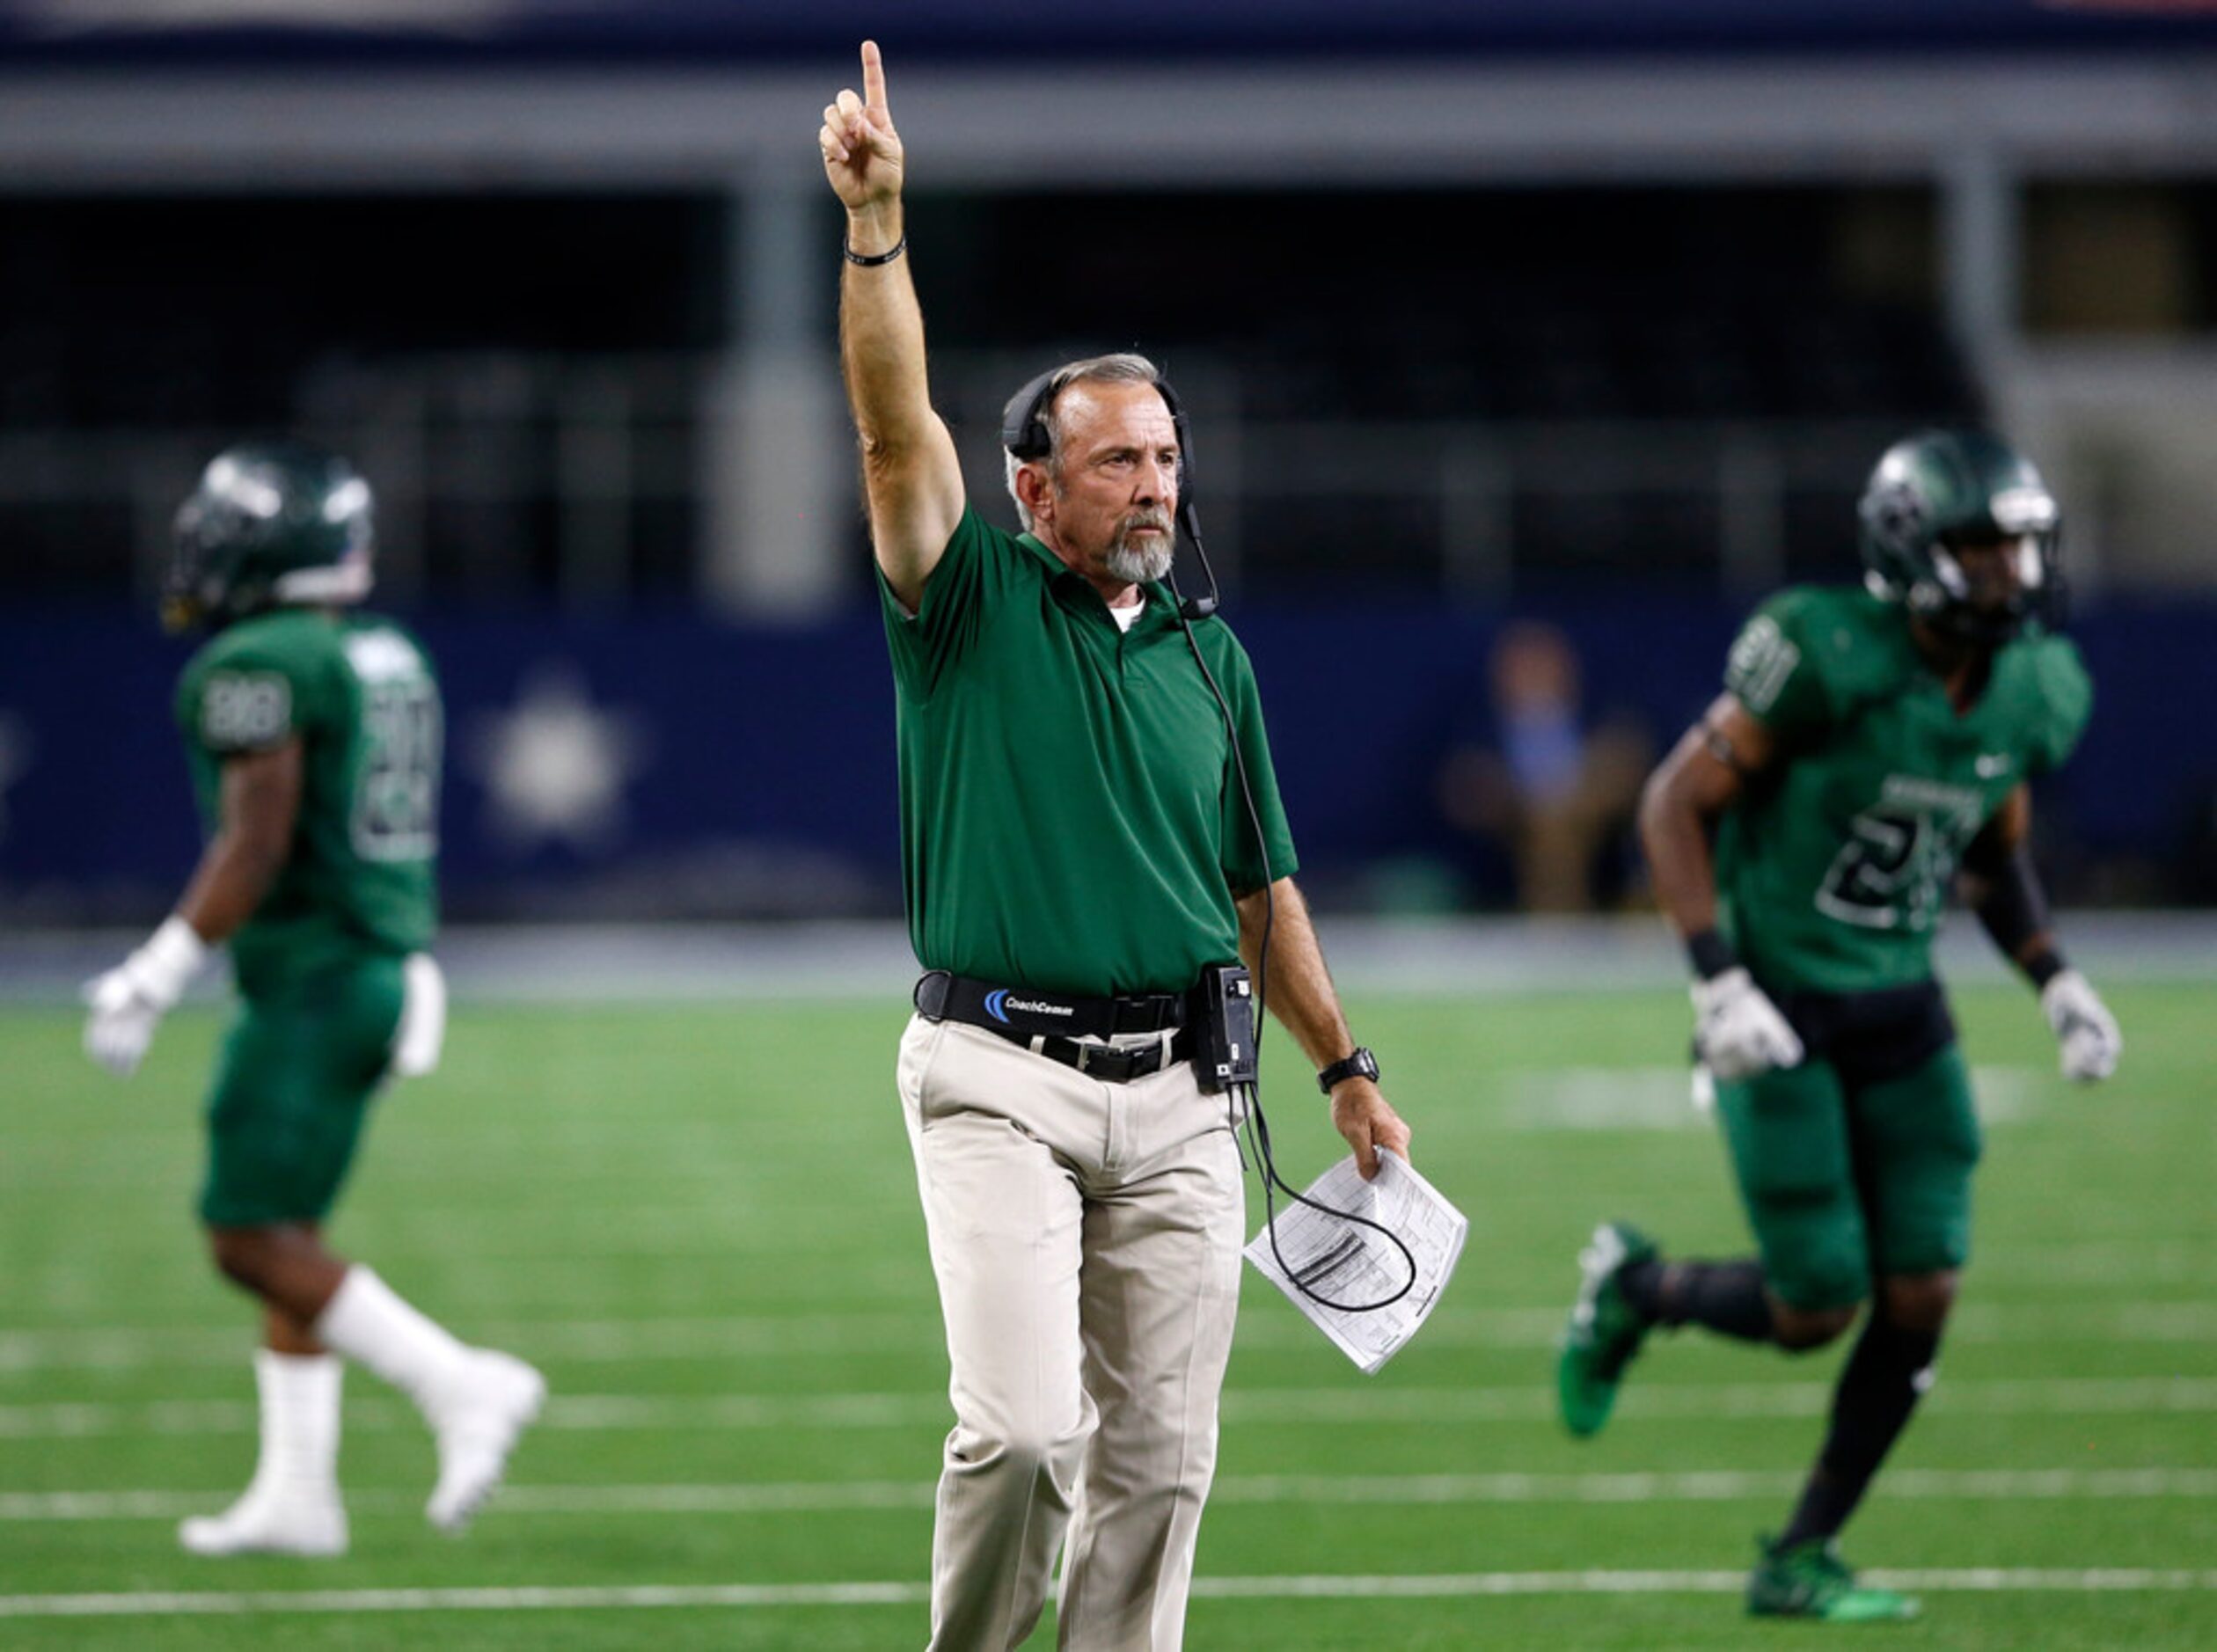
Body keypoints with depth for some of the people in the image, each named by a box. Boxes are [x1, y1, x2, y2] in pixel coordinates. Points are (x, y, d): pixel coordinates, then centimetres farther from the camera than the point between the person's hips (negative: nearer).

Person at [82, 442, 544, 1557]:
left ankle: (457, 1386, -16)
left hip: (311, 981, -9)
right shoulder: (387, 658, 13)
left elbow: (256, 843, -21)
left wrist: (159, 977, -19)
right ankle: (295, 1491, 13)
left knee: (253, 1238, -6)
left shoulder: (257, 668, -14)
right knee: (283, 1230, 14)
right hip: (387, 964, 9)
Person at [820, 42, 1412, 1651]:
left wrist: (1347, 1067, 16)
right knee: (1026, 1425, -15)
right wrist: (878, 224, -26)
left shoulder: (1209, 654, 14)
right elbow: (899, 430, -15)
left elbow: (1262, 886, 20)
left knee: (1159, 1454, 4)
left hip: (1177, 1092, 5)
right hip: (1001, 1078, -5)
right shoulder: (976, 602, 1)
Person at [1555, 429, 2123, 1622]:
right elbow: (1673, 806, -14)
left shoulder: (2031, 695, -1)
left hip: (1897, 1016, 6)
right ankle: (1638, 1286, 26)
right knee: (1814, 1311, -6)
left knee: (1922, 1298, -4)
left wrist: (2057, 984, 2)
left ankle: (1799, 1561, 11)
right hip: (1777, 1014, -6)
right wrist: (1718, 987, -22)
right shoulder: (1827, 659, -21)